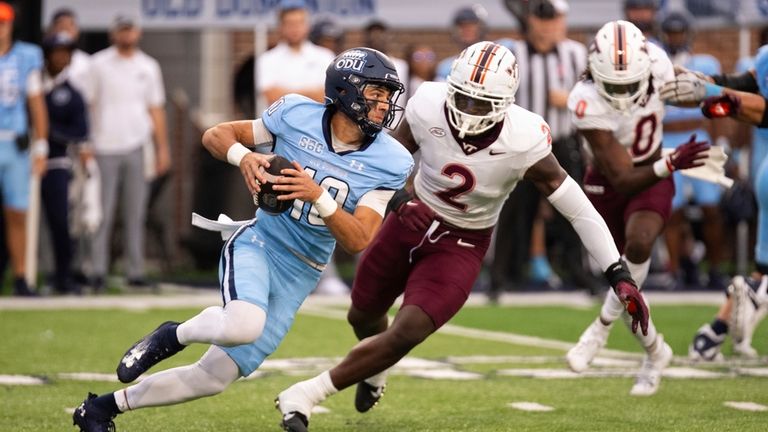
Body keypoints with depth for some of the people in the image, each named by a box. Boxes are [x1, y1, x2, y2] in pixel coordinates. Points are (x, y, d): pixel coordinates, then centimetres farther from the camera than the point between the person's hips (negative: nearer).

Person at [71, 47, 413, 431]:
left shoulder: (388, 164, -8)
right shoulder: (297, 115, -9)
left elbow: (358, 241, -14)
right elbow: (215, 135, 3)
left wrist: (318, 197, -29)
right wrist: (243, 156, -19)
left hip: (298, 278, 3)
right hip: (257, 245, -3)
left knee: (213, 379, 3)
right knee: (245, 326, -37)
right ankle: (172, 337, -5)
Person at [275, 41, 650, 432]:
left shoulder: (524, 143, -29)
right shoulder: (428, 107, -24)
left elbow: (580, 210, -21)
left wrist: (620, 276, -22)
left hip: (461, 246, -3)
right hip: (410, 222, 3)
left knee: (405, 336, -19)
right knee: (363, 317, 22)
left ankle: (306, 395, -4)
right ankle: (375, 369, 59)